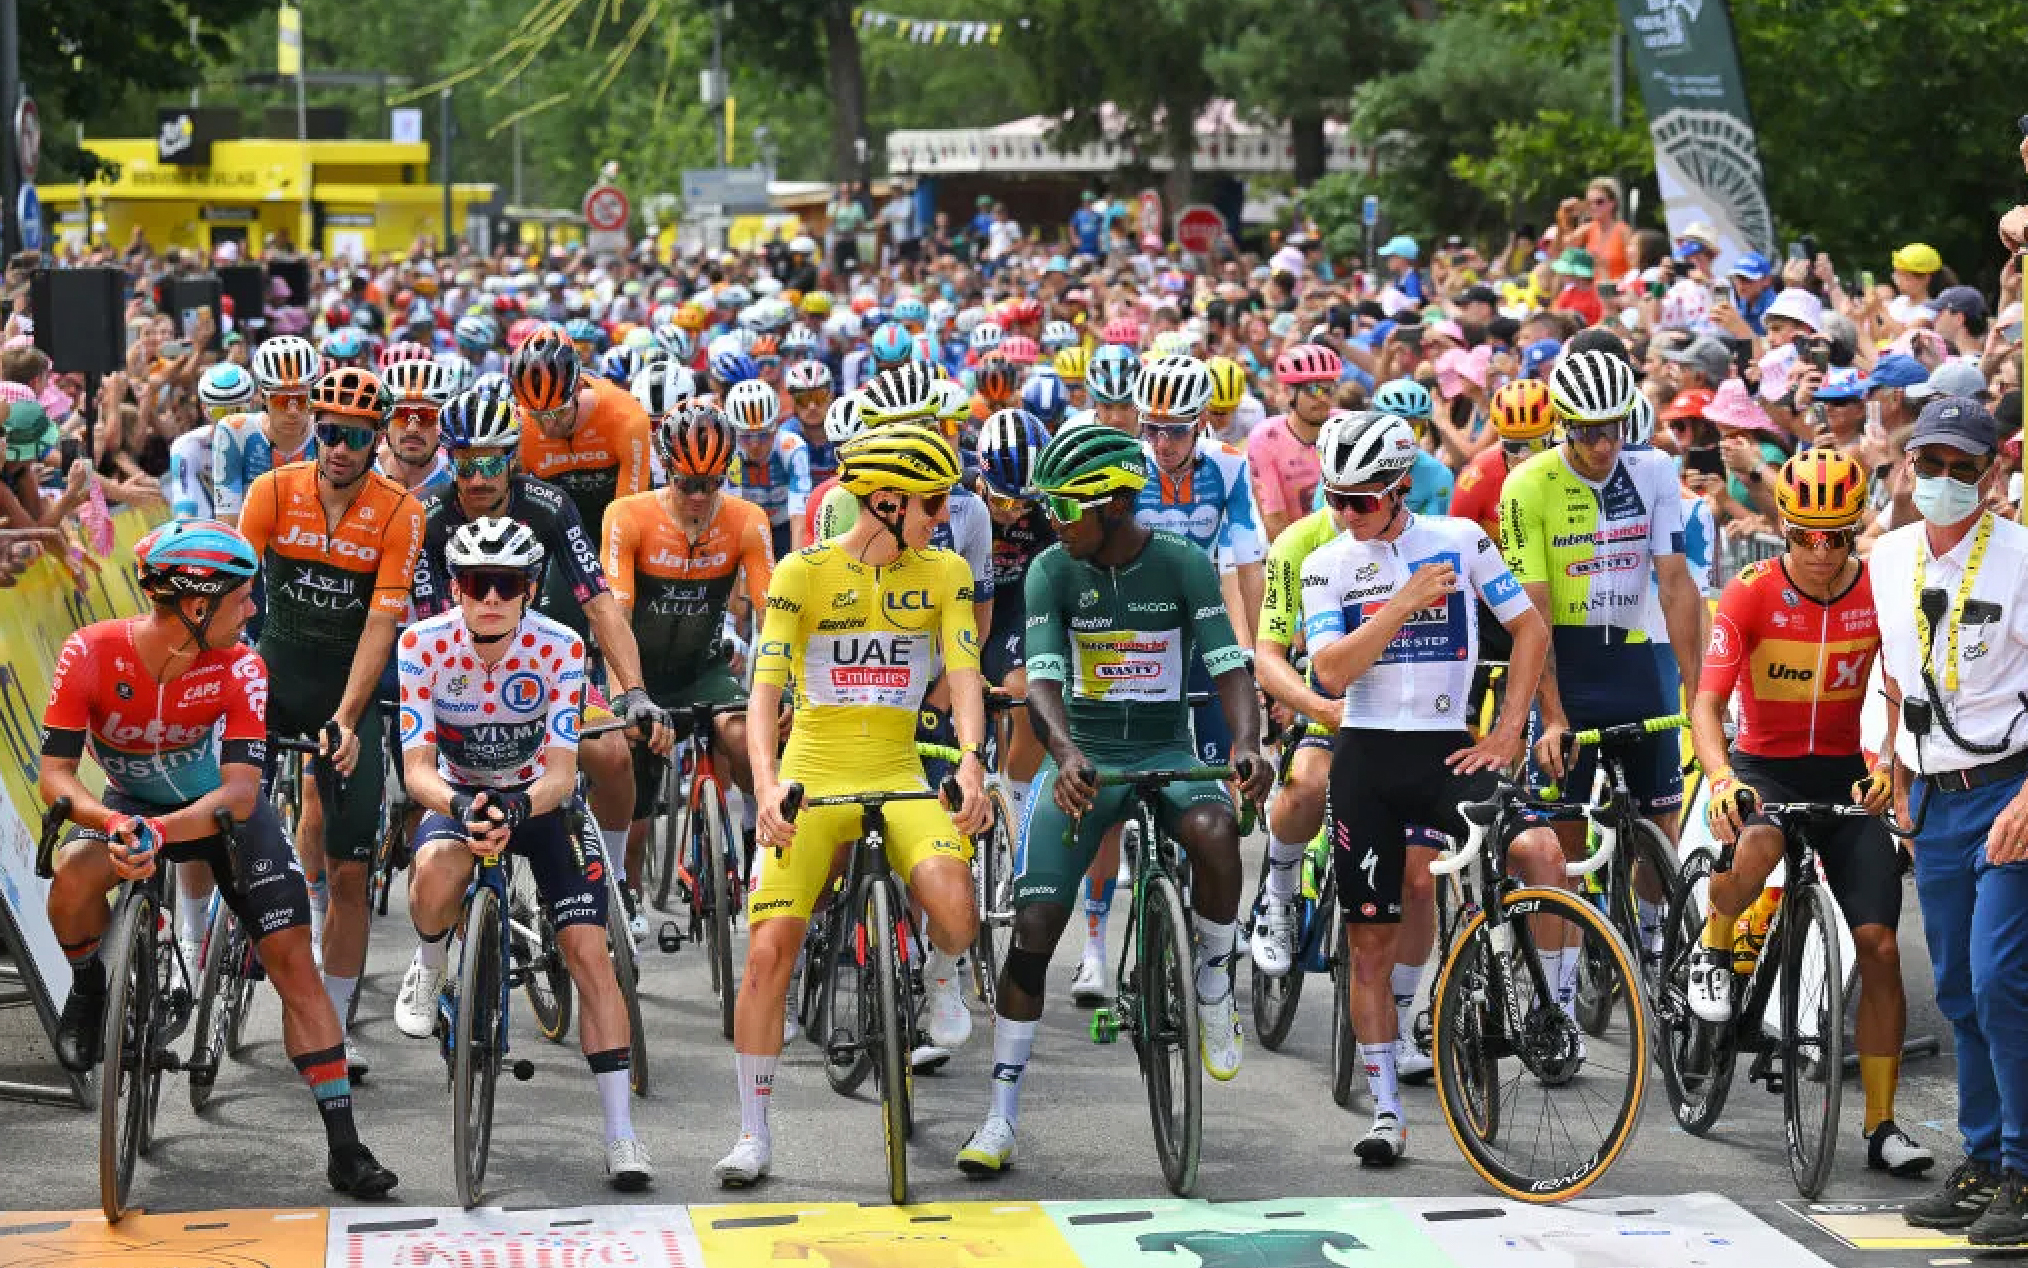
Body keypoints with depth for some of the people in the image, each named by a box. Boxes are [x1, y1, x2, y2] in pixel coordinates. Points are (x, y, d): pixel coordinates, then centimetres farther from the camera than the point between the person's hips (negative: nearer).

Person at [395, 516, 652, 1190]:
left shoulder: (560, 648, -21)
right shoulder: (424, 645, -20)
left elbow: (561, 771, -24)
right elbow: (417, 768, -22)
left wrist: (518, 808, -46)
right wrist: (461, 805, -44)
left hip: (540, 801, 0)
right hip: (458, 796, 0)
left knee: (589, 952, -14)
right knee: (434, 874, -35)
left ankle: (620, 1134, -10)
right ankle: (432, 964, 3)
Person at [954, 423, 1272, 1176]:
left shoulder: (1183, 566, -8)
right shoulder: (1052, 571, -6)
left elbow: (1229, 666, -16)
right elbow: (1043, 678, -17)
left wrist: (1246, 742, -37)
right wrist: (1065, 752, -38)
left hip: (1167, 751, -1)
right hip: (1084, 755, 1)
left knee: (1215, 830, -36)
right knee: (1033, 928, -8)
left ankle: (1214, 989, -10)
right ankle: (1001, 1118, 1)